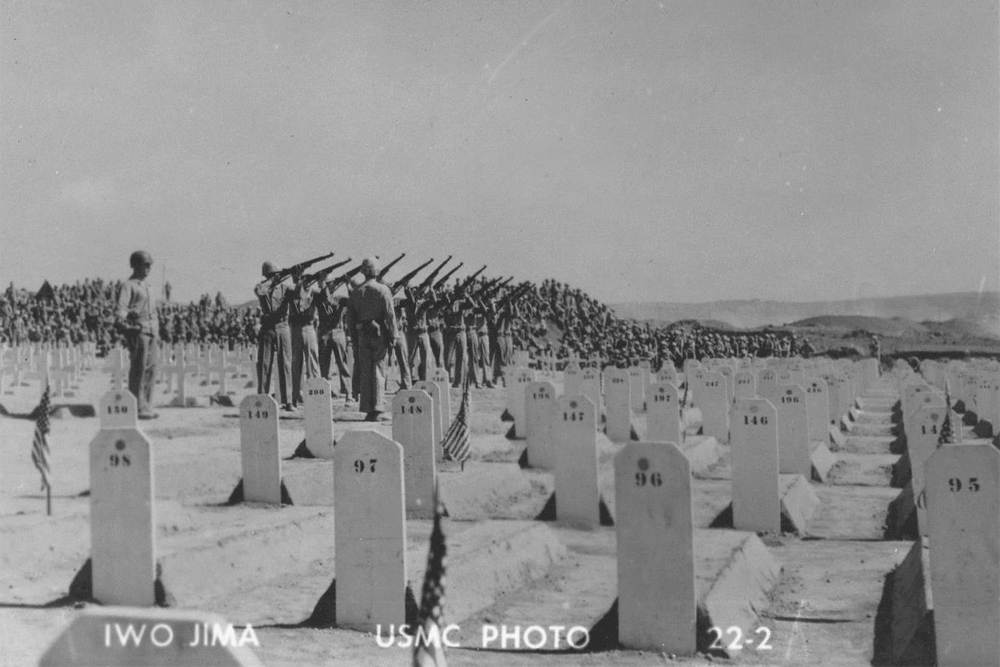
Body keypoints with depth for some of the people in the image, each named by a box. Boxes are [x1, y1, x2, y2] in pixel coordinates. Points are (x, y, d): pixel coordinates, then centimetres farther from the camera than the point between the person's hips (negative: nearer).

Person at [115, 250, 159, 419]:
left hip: (152, 331, 9)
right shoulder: (128, 286, -3)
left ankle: (146, 408, 12)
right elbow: (121, 309, -14)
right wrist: (126, 327, -25)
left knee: (151, 370, 7)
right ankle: (137, 409, -6)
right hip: (138, 331, -9)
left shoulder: (146, 286, 23)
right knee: (139, 370, -8)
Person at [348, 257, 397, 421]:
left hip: (362, 334, 3)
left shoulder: (356, 292, 5)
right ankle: (377, 408, -4)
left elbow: (352, 316, 6)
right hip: (379, 333, -3)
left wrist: (354, 338, 12)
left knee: (365, 372, 7)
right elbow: (390, 315, -10)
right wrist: (393, 335, -5)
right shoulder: (383, 290, -6)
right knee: (379, 370, 2)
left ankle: (367, 409, 7)